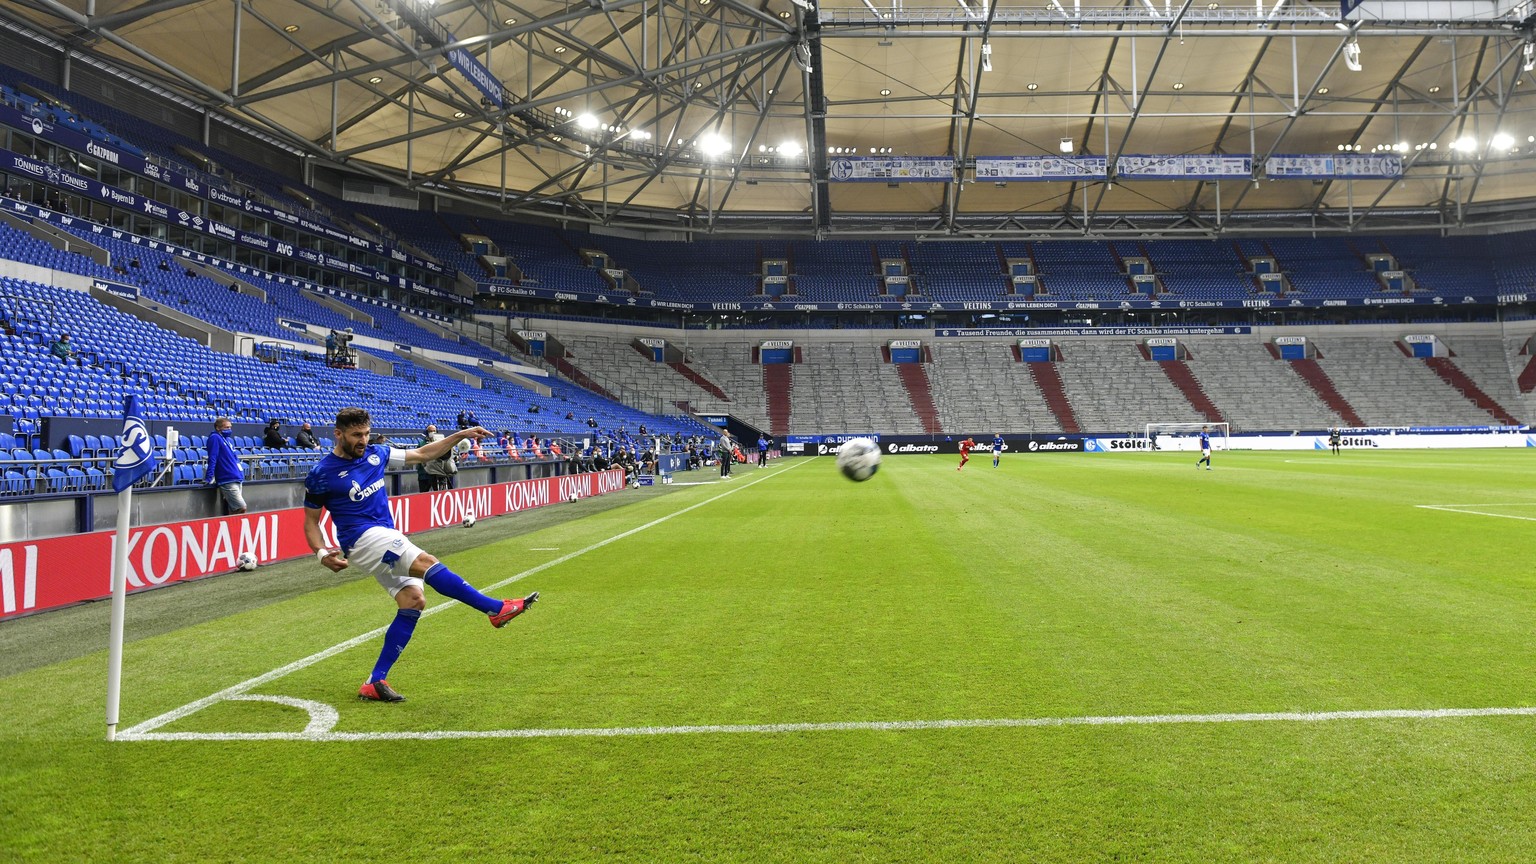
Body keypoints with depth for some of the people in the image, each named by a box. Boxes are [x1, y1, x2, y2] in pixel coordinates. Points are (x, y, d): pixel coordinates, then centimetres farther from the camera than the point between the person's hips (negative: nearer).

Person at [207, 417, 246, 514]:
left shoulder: (227, 439, 18)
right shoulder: (215, 438, -7)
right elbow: (212, 459, -14)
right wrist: (210, 478, -19)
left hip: (238, 480, 9)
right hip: (228, 481, -9)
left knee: (234, 511, 9)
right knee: (241, 508, -16)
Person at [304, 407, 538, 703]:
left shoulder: (376, 454, 9)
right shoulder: (321, 473, -4)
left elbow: (421, 454, 17)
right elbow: (311, 520, 4)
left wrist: (460, 435, 9)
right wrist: (321, 553, -13)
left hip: (387, 538, 7)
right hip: (363, 537, -7)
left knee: (413, 600, -5)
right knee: (425, 562, -26)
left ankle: (375, 682, 0)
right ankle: (497, 609, -24)